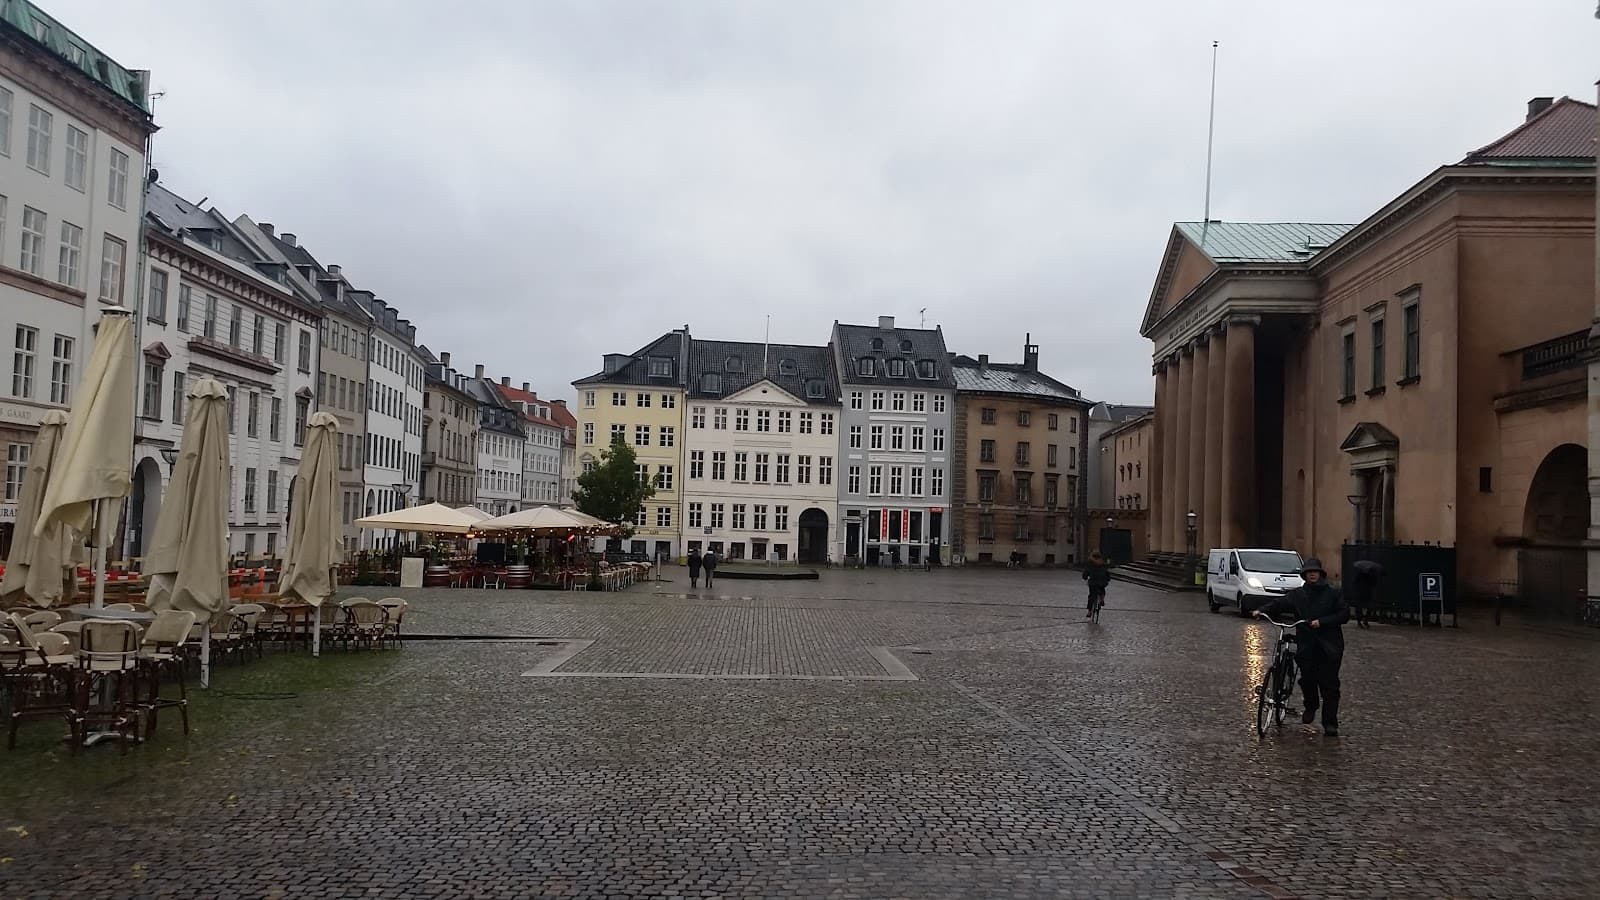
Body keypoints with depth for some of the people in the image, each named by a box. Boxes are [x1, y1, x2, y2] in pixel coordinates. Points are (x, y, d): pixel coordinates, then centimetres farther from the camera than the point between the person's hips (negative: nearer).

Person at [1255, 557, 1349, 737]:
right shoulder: (1298, 594, 9)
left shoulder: (1333, 593, 3)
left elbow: (1344, 614, -3)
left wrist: (1322, 622, -13)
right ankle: (1310, 707, 27)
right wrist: (1262, 610, -16)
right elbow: (1279, 604, 2)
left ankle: (1330, 724, 5)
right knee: (1307, 679, -3)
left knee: (1329, 685, -2)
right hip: (1306, 645, 2)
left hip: (1329, 646, -2)